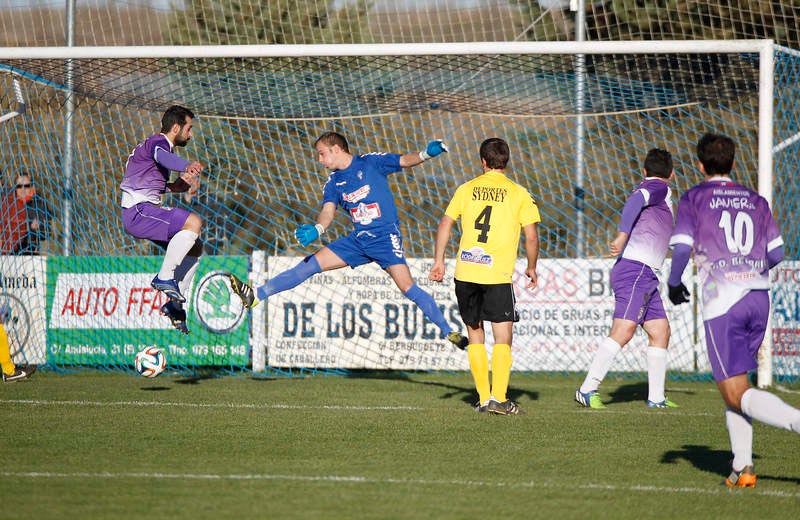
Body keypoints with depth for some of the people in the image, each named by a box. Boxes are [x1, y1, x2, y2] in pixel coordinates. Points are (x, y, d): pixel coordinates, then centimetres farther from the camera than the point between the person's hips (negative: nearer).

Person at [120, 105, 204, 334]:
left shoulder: (160, 145, 22)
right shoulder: (157, 143, -10)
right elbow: (162, 156, -36)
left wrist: (175, 186, 12)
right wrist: (187, 166, -58)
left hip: (147, 211, 10)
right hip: (138, 212, -10)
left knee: (195, 248, 9)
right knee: (194, 222, -25)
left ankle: (174, 305, 8)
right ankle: (164, 277, -21)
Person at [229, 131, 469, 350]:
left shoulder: (371, 163, -3)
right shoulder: (333, 183, 8)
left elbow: (404, 161, -3)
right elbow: (328, 210, -3)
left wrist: (426, 153, -23)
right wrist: (316, 230, -25)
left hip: (386, 236, -5)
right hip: (358, 240, 5)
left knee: (407, 287, -18)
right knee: (312, 263, -2)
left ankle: (449, 331, -8)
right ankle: (256, 296, -2)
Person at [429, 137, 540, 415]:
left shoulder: (467, 189, 8)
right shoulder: (518, 193, 2)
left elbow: (445, 224, 4)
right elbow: (531, 236, -1)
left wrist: (439, 261, 10)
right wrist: (531, 268, 13)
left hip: (466, 271, 3)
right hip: (498, 275, -3)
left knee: (475, 335, 13)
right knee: (503, 338, 1)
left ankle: (483, 397, 13)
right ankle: (498, 398, -11)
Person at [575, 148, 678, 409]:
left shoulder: (648, 188, 25)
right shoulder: (661, 188, -2)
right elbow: (635, 200, -23)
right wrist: (623, 236, -32)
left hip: (646, 275, 10)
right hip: (635, 269, -10)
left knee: (660, 331, 10)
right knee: (623, 331, -17)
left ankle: (656, 397, 11)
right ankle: (587, 389, -20)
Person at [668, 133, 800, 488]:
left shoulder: (693, 199, 3)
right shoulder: (756, 201, 14)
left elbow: (682, 248, -8)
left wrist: (673, 284, 10)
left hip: (722, 302, -5)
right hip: (759, 298, 5)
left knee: (736, 395, -5)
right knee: (734, 384, 19)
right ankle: (742, 466, 6)